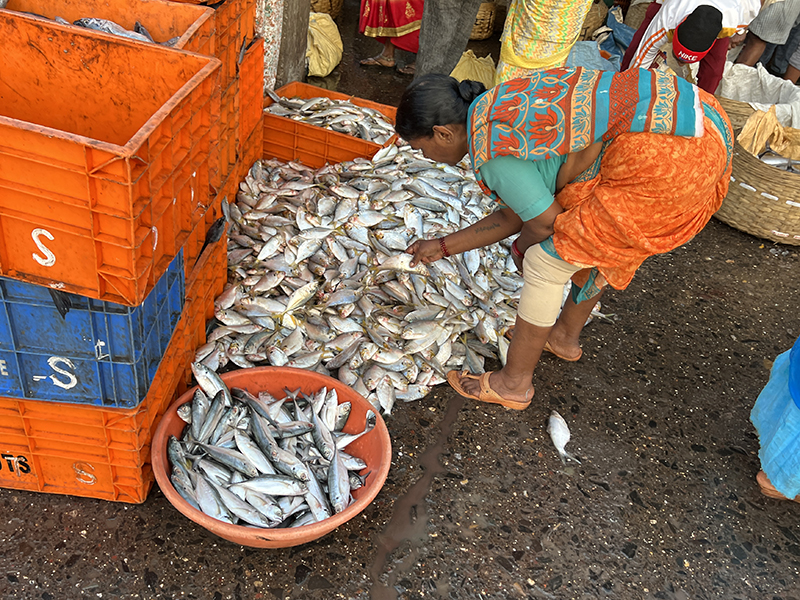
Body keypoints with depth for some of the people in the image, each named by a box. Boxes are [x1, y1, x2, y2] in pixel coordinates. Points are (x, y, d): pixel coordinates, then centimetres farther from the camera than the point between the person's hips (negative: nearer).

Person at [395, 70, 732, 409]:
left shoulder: (492, 152, -11)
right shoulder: (503, 108, 20)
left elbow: (548, 222, -2)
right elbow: (513, 216, 26)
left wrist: (522, 250, 20)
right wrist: (443, 247, 33)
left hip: (665, 159, -10)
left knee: (547, 263, 1)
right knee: (596, 241, 28)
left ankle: (514, 383, 18)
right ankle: (566, 337, 49)